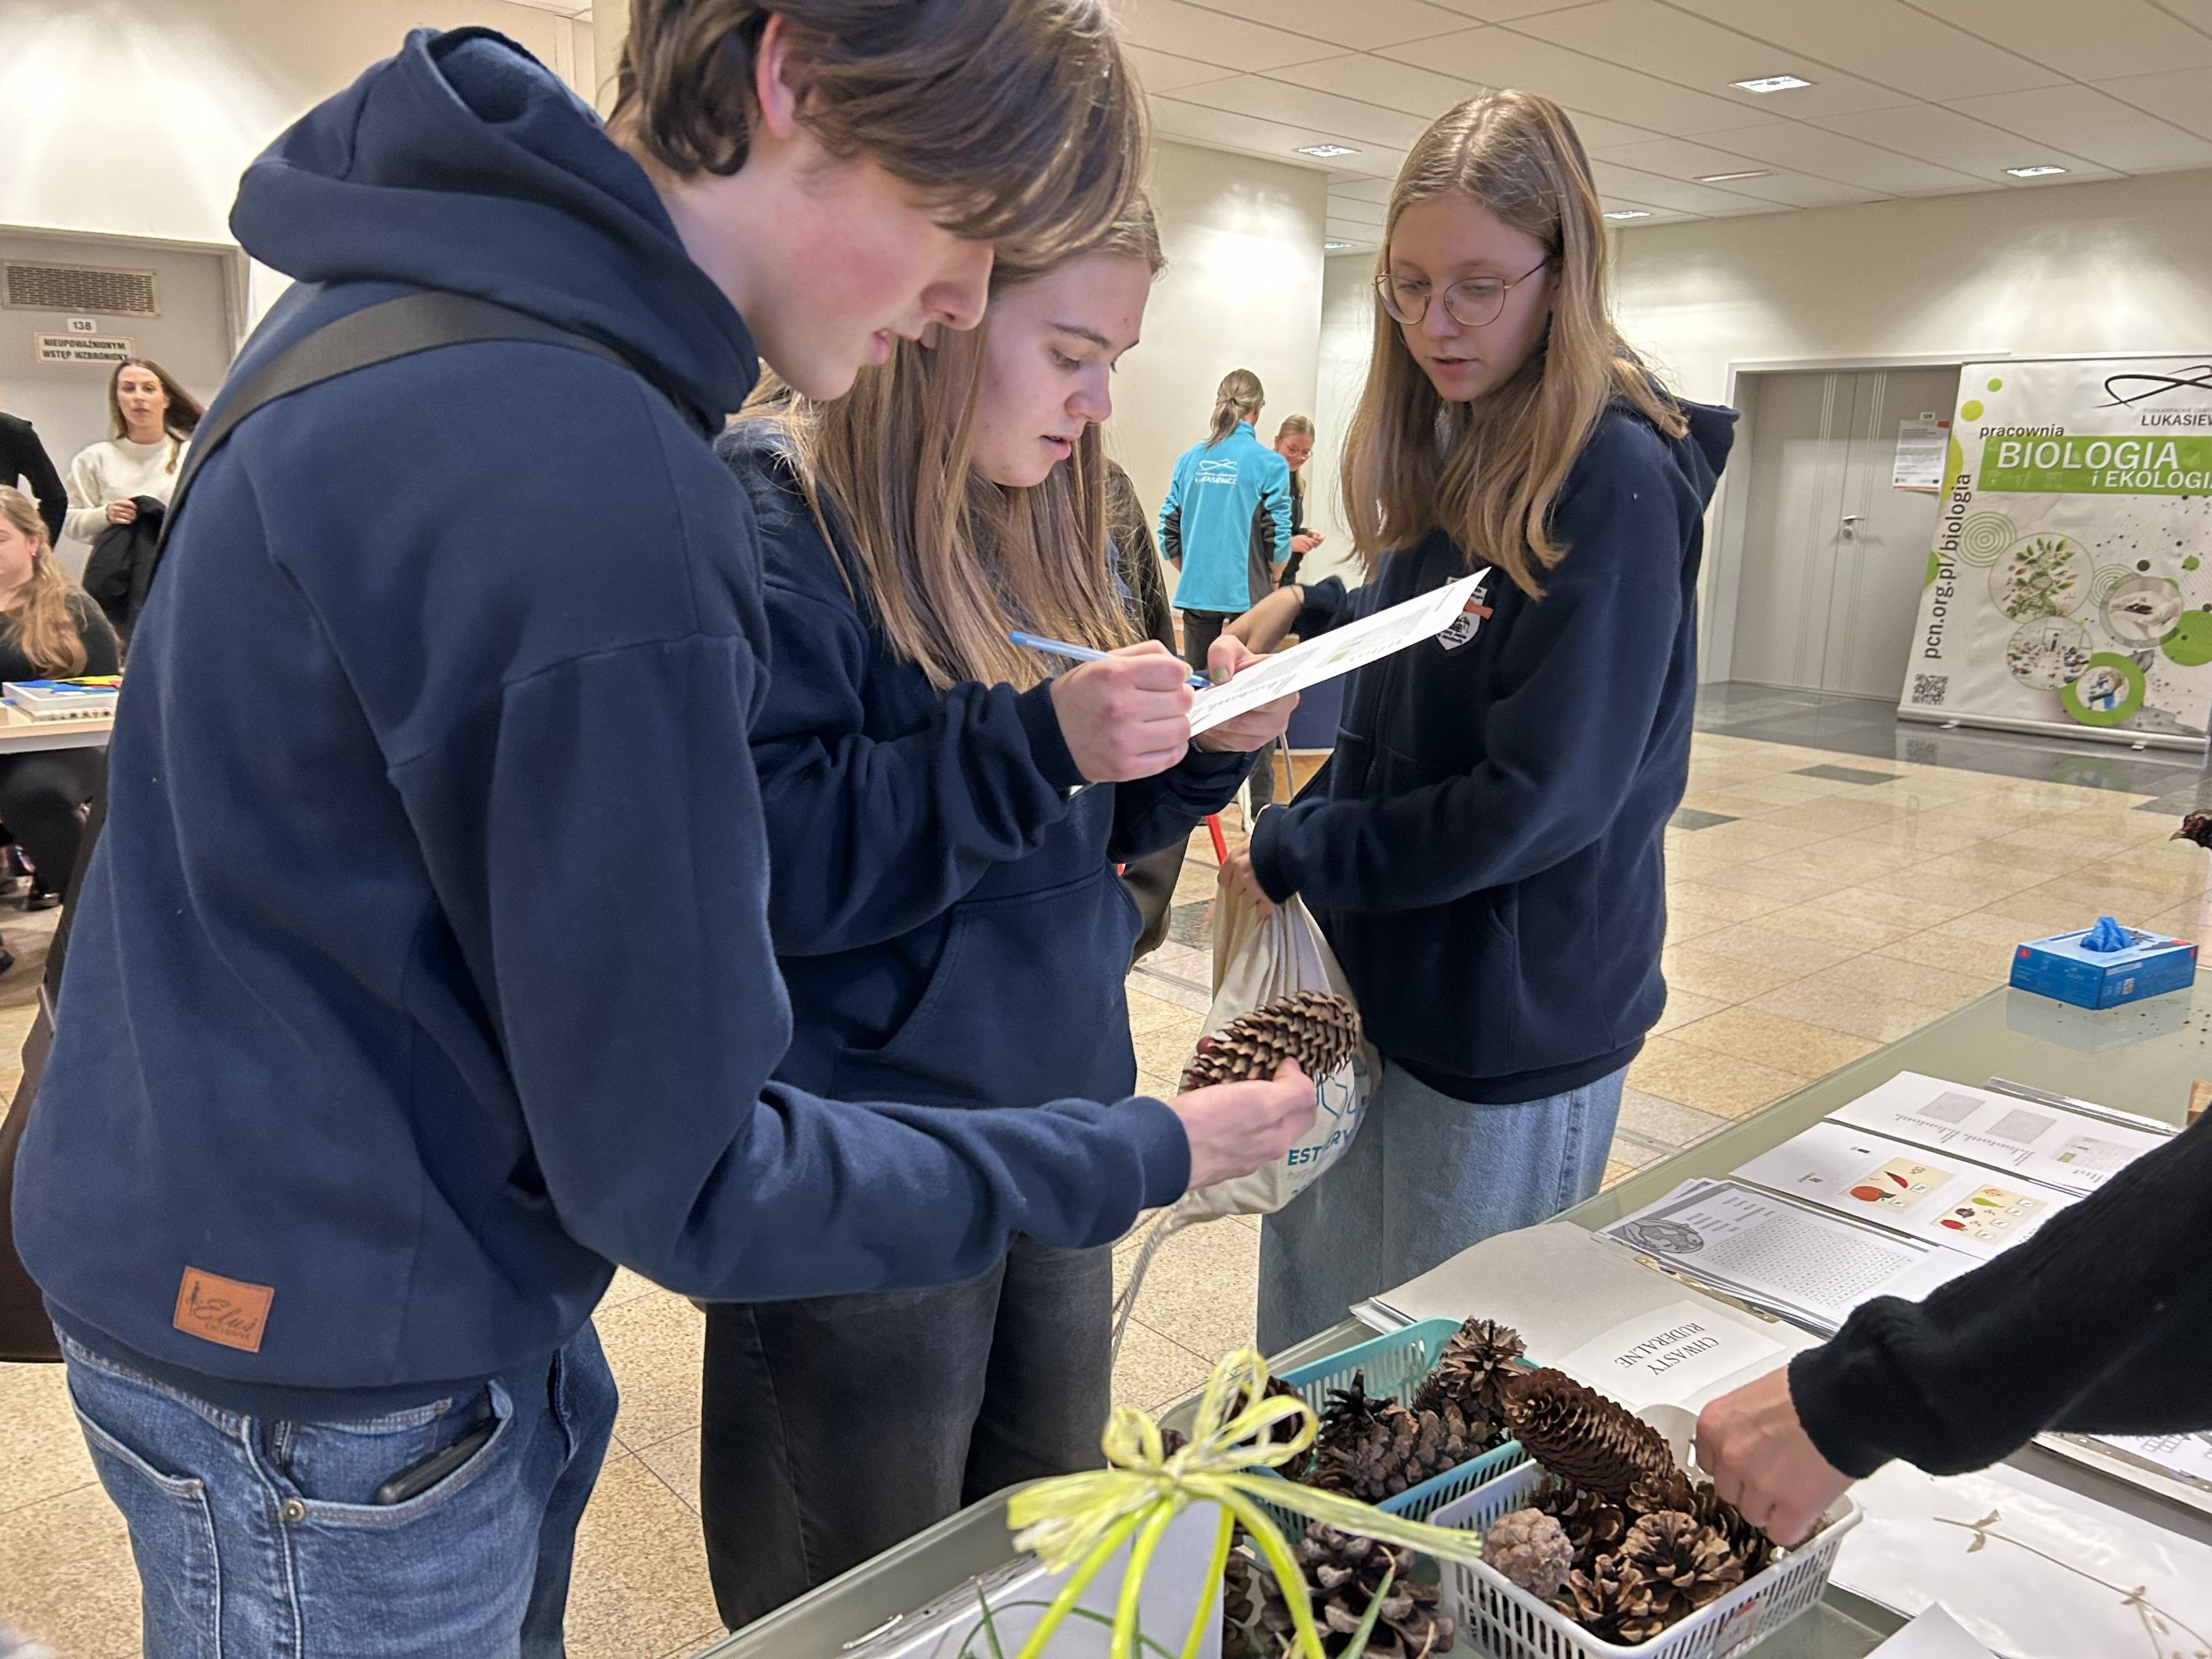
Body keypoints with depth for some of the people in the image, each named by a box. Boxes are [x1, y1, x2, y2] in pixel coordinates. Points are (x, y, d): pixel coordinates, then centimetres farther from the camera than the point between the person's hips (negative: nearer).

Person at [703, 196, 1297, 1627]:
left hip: (1062, 1123, 7)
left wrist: (1205, 745, -4)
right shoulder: (777, 507, -15)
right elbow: (768, 857, -24)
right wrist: (1040, 740, -29)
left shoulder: (1056, 513, 8)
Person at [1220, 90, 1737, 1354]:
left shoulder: (1616, 480, -19)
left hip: (1514, 1025, -7)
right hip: (1379, 969, 8)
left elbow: (1543, 799, -22)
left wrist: (1295, 854, -13)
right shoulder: (1450, 451, 7)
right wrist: (1315, 609, 0)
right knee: (1311, 1341, 21)